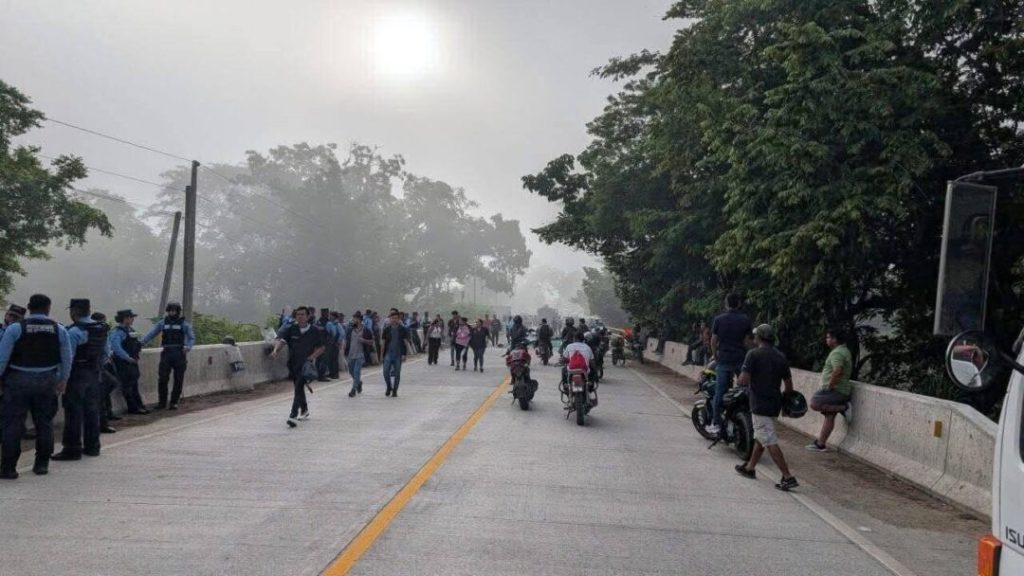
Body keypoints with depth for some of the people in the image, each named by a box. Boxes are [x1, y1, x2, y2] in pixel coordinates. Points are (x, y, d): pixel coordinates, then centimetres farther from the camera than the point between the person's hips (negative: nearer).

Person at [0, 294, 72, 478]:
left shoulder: (15, 328, -8)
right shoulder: (59, 330, 0)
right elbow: (67, 359, 5)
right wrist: (63, 380, 18)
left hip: (18, 380, -2)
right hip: (47, 381, 3)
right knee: (44, 422, 12)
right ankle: (42, 464, 18)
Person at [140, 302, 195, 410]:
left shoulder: (184, 324, 3)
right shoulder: (163, 323, 9)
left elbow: (192, 338, 1)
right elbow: (151, 333, 2)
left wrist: (188, 347, -19)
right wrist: (142, 342, -15)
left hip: (180, 354, -1)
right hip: (166, 353, 1)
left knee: (178, 380, 2)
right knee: (162, 379, -4)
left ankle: (174, 402, 12)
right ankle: (162, 402, 7)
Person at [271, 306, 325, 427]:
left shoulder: (316, 331, -2)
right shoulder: (290, 329, 1)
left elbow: (322, 347, 5)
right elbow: (280, 340, -12)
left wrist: (313, 356, -11)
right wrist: (276, 349, -32)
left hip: (307, 364, -4)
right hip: (293, 364, 4)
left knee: (299, 388, -18)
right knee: (298, 388, 19)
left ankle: (293, 416, -22)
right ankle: (304, 411, 41)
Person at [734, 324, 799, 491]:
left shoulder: (754, 354, -11)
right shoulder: (781, 357, 8)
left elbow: (744, 380, -19)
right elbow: (789, 386, 9)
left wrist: (738, 381, 3)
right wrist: (783, 400, 24)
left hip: (760, 405, -8)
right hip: (775, 404, 8)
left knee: (770, 442, -8)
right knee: (760, 437, 22)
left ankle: (788, 477, -12)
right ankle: (750, 468, 36)